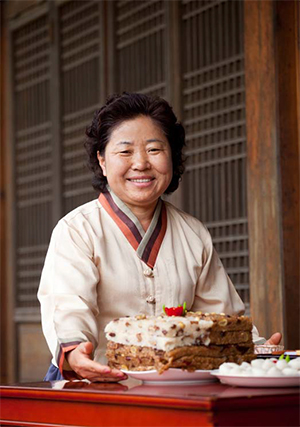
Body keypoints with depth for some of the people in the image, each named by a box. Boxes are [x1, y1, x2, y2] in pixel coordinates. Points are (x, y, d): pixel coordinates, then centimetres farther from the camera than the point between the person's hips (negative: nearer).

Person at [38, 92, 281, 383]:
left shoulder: (195, 236, 15)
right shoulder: (76, 230, -1)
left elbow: (221, 314, 17)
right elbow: (68, 306, -17)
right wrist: (74, 353, -39)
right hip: (99, 385, -3)